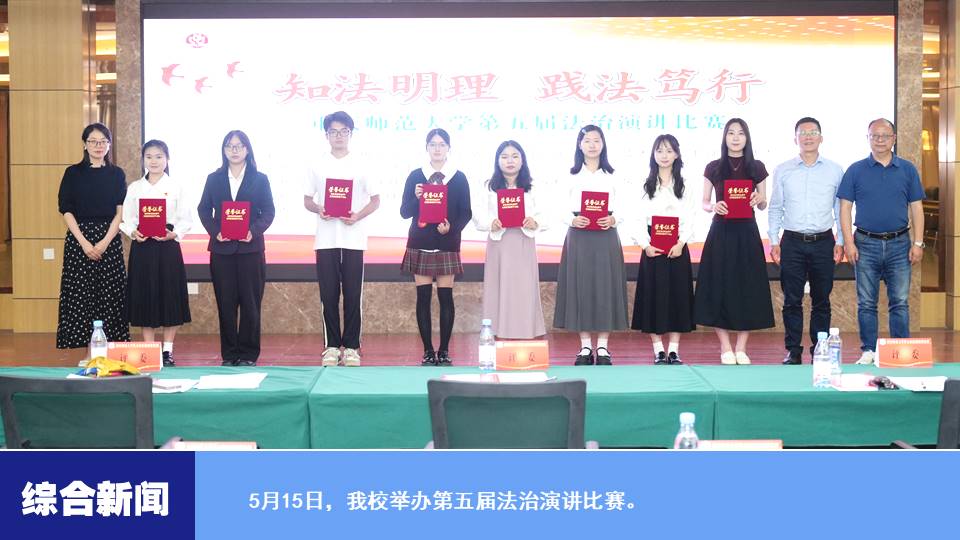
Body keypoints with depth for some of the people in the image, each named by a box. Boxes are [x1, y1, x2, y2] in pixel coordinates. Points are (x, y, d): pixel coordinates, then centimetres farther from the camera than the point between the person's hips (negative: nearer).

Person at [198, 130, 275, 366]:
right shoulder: (214, 179, 10)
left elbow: (268, 211, 2)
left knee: (250, 302, 0)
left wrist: (254, 231, -15)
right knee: (225, 302, 2)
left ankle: (248, 354, 7)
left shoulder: (260, 179, 6)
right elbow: (204, 209, 7)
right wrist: (215, 231, -10)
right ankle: (229, 354, 9)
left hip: (250, 247, -1)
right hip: (221, 248, 1)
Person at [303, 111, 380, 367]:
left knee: (352, 295, 1)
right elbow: (307, 200, 11)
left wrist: (358, 216, -12)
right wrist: (318, 209, -11)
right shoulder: (317, 165, 7)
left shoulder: (361, 164, 3)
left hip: (353, 238, -1)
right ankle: (331, 346, 11)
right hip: (326, 238, 1)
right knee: (328, 295, 3)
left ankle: (351, 347, 9)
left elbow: (375, 200, 5)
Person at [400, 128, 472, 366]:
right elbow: (405, 212, 4)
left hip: (447, 245, 0)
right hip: (420, 245, 0)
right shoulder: (415, 176, 6)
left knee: (446, 296, -2)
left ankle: (444, 351, 6)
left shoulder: (459, 178, 5)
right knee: (423, 296, -1)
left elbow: (466, 213, 4)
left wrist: (452, 227, -14)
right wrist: (416, 198, -15)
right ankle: (428, 351, 5)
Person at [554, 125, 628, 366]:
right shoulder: (572, 176, 6)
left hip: (606, 237, 0)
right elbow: (562, 210, 4)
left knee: (605, 287, 0)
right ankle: (585, 347, 8)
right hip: (578, 237, 0)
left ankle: (603, 347, 6)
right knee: (580, 287, 0)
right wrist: (572, 220, -16)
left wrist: (613, 220, -15)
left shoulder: (612, 176, 8)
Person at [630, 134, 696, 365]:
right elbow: (639, 219, 0)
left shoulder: (684, 186, 6)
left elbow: (690, 219, 1)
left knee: (677, 296, 2)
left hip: (677, 248, 0)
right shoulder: (646, 186, 6)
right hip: (652, 248, 0)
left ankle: (674, 351, 8)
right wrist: (645, 244, -12)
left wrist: (681, 244, -13)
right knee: (654, 296, 0)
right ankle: (658, 351, 6)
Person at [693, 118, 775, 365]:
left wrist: (758, 200, -13)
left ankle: (741, 348, 12)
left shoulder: (757, 167, 5)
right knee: (719, 288, -2)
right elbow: (704, 202, 7)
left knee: (747, 288, 2)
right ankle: (725, 348, 8)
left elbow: (763, 205, 9)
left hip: (746, 233, 1)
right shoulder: (713, 168, 3)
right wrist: (714, 206, -15)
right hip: (721, 232, -1)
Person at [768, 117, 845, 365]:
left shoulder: (835, 171, 5)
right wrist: (773, 241, 2)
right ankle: (793, 351, 8)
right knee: (792, 300, 1)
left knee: (821, 300, 5)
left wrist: (840, 241, 2)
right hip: (792, 242, 0)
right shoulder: (782, 171, 5)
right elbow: (775, 208, 8)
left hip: (823, 242, 0)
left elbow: (841, 209, 8)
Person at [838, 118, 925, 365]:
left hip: (899, 244, 0)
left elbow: (916, 208, 6)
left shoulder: (907, 169, 6)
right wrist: (849, 242, -7)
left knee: (900, 303, 2)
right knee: (866, 303, 5)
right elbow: (845, 208, 2)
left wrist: (918, 243, -1)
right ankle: (868, 352, 13)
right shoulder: (856, 170, 3)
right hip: (866, 244, 0)